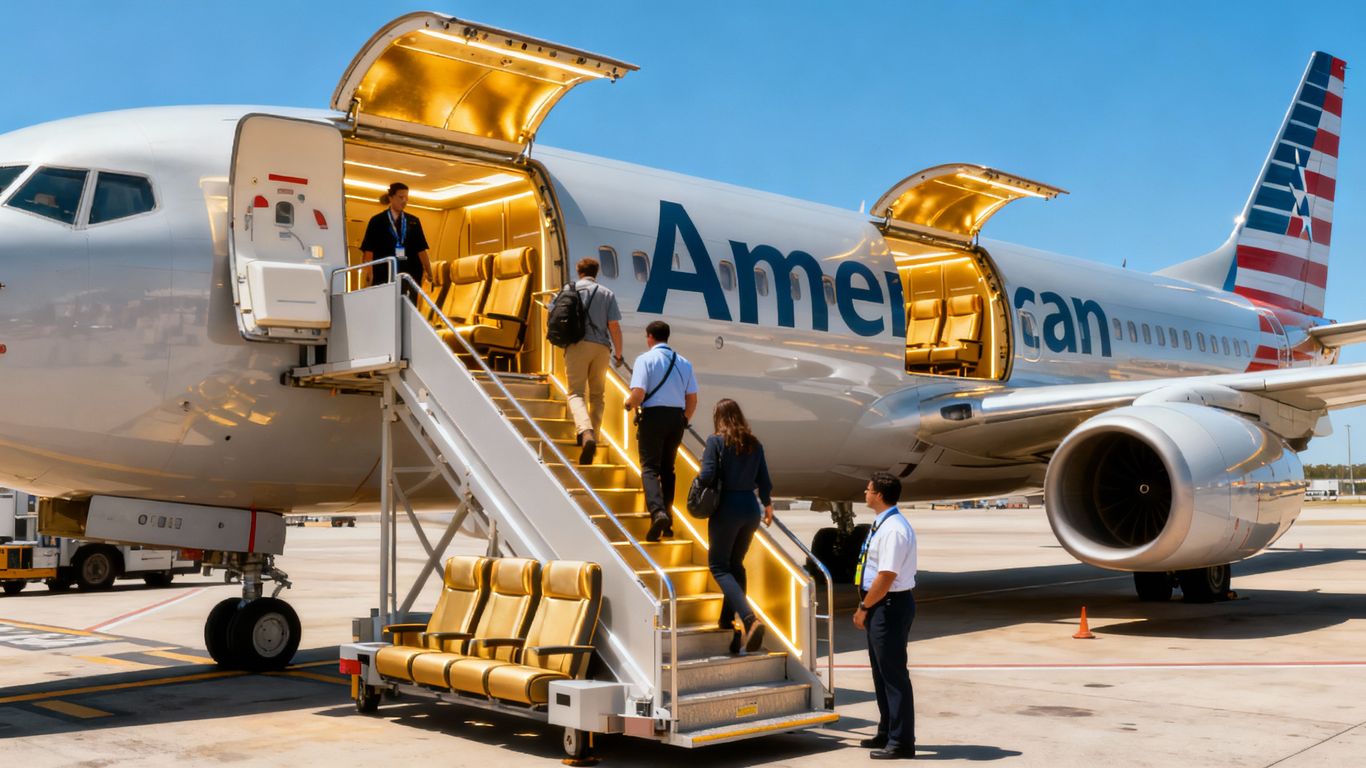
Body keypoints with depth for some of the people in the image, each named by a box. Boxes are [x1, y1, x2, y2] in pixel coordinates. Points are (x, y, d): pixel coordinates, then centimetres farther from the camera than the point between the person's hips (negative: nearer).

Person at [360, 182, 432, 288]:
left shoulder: (413, 221, 12)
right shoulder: (377, 221, 4)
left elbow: (421, 249, 12)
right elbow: (368, 251, 1)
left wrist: (429, 274, 6)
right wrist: (370, 278, -9)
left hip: (409, 276, 3)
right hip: (384, 278, -3)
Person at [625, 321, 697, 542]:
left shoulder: (645, 359, -6)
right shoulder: (684, 362, 9)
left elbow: (638, 394, -16)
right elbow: (692, 399, 10)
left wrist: (629, 403, 5)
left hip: (653, 416, -5)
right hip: (677, 417, 5)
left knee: (650, 467, -2)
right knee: (667, 468, 15)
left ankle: (657, 512, -25)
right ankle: (667, 521, 16)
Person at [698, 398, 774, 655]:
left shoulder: (716, 441, -9)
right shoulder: (754, 444, 6)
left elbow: (708, 476, -17)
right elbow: (764, 481, 8)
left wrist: (699, 479, 6)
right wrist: (768, 506, 24)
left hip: (726, 510, -5)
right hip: (750, 510, 5)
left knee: (719, 566, 0)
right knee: (736, 565, 19)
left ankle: (750, 619, -18)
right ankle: (729, 620, 22)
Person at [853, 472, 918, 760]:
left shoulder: (893, 529, -21)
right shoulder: (882, 525, 11)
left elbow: (886, 576, -23)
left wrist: (864, 607, -15)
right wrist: (865, 606, 15)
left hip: (891, 606, -11)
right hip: (881, 606, 11)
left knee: (893, 673, -3)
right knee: (881, 671, 18)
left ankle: (901, 742, 6)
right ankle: (887, 734, 31)